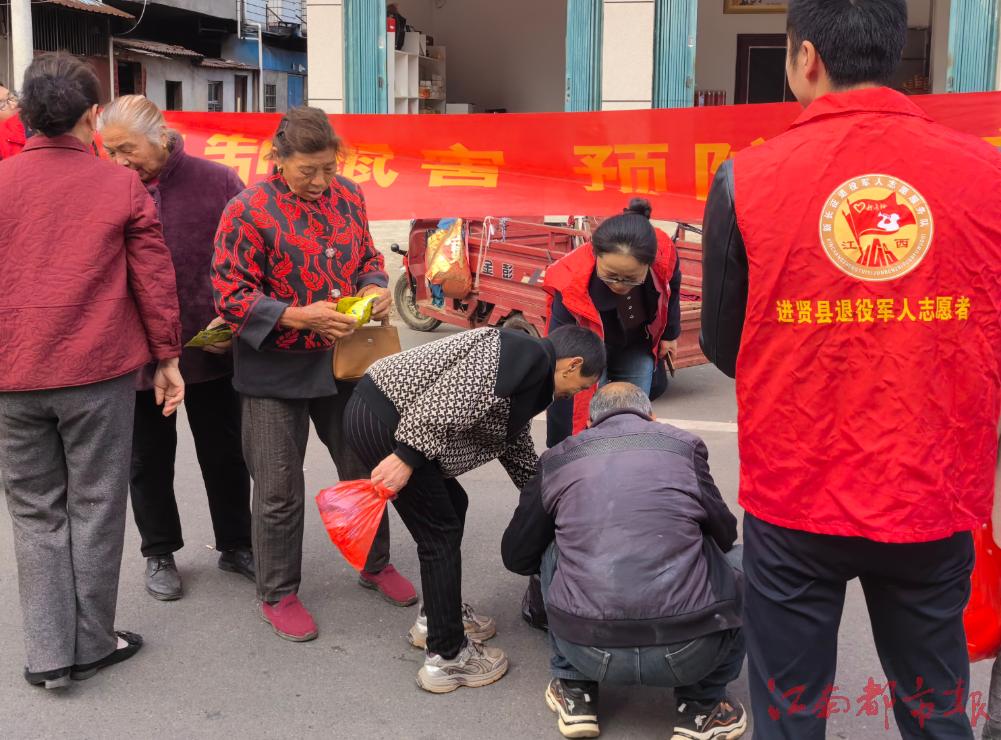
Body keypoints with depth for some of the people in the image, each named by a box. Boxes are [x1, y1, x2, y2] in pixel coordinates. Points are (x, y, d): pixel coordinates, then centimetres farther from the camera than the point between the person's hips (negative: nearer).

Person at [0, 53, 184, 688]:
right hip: (100, 372, -2)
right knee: (94, 508, 10)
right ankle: (91, 645, 19)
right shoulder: (122, 186, -4)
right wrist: (167, 359, 6)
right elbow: (155, 279, -4)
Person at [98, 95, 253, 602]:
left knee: (224, 452, 14)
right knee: (149, 458, 15)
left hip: (211, 348, -1)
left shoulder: (216, 182, -8)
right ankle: (159, 554, 33)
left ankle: (235, 545, 32)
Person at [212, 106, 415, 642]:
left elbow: (367, 257, 15)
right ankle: (278, 595, 26)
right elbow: (230, 296, -16)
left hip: (342, 361, 5)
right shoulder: (248, 211, -15)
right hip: (275, 373, -5)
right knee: (279, 490, 6)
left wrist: (375, 288, -7)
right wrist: (300, 317, -26)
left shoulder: (347, 196, 2)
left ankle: (375, 565, 40)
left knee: (365, 468, 17)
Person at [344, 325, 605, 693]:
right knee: (441, 532, -2)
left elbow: (517, 450, 33)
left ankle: (437, 617, 36)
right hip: (382, 418, -10)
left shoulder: (528, 377, 20)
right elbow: (445, 401, -23)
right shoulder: (528, 355, -10)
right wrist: (407, 457, -24)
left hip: (383, 412, 10)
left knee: (452, 505, 22)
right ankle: (447, 656, 9)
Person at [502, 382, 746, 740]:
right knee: (739, 559, 26)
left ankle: (575, 692, 28)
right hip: (688, 651, -1)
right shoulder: (684, 445, 9)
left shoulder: (558, 458, 12)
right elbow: (724, 533, 22)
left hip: (586, 652, 2)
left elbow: (516, 556, 21)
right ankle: (701, 705, 21)